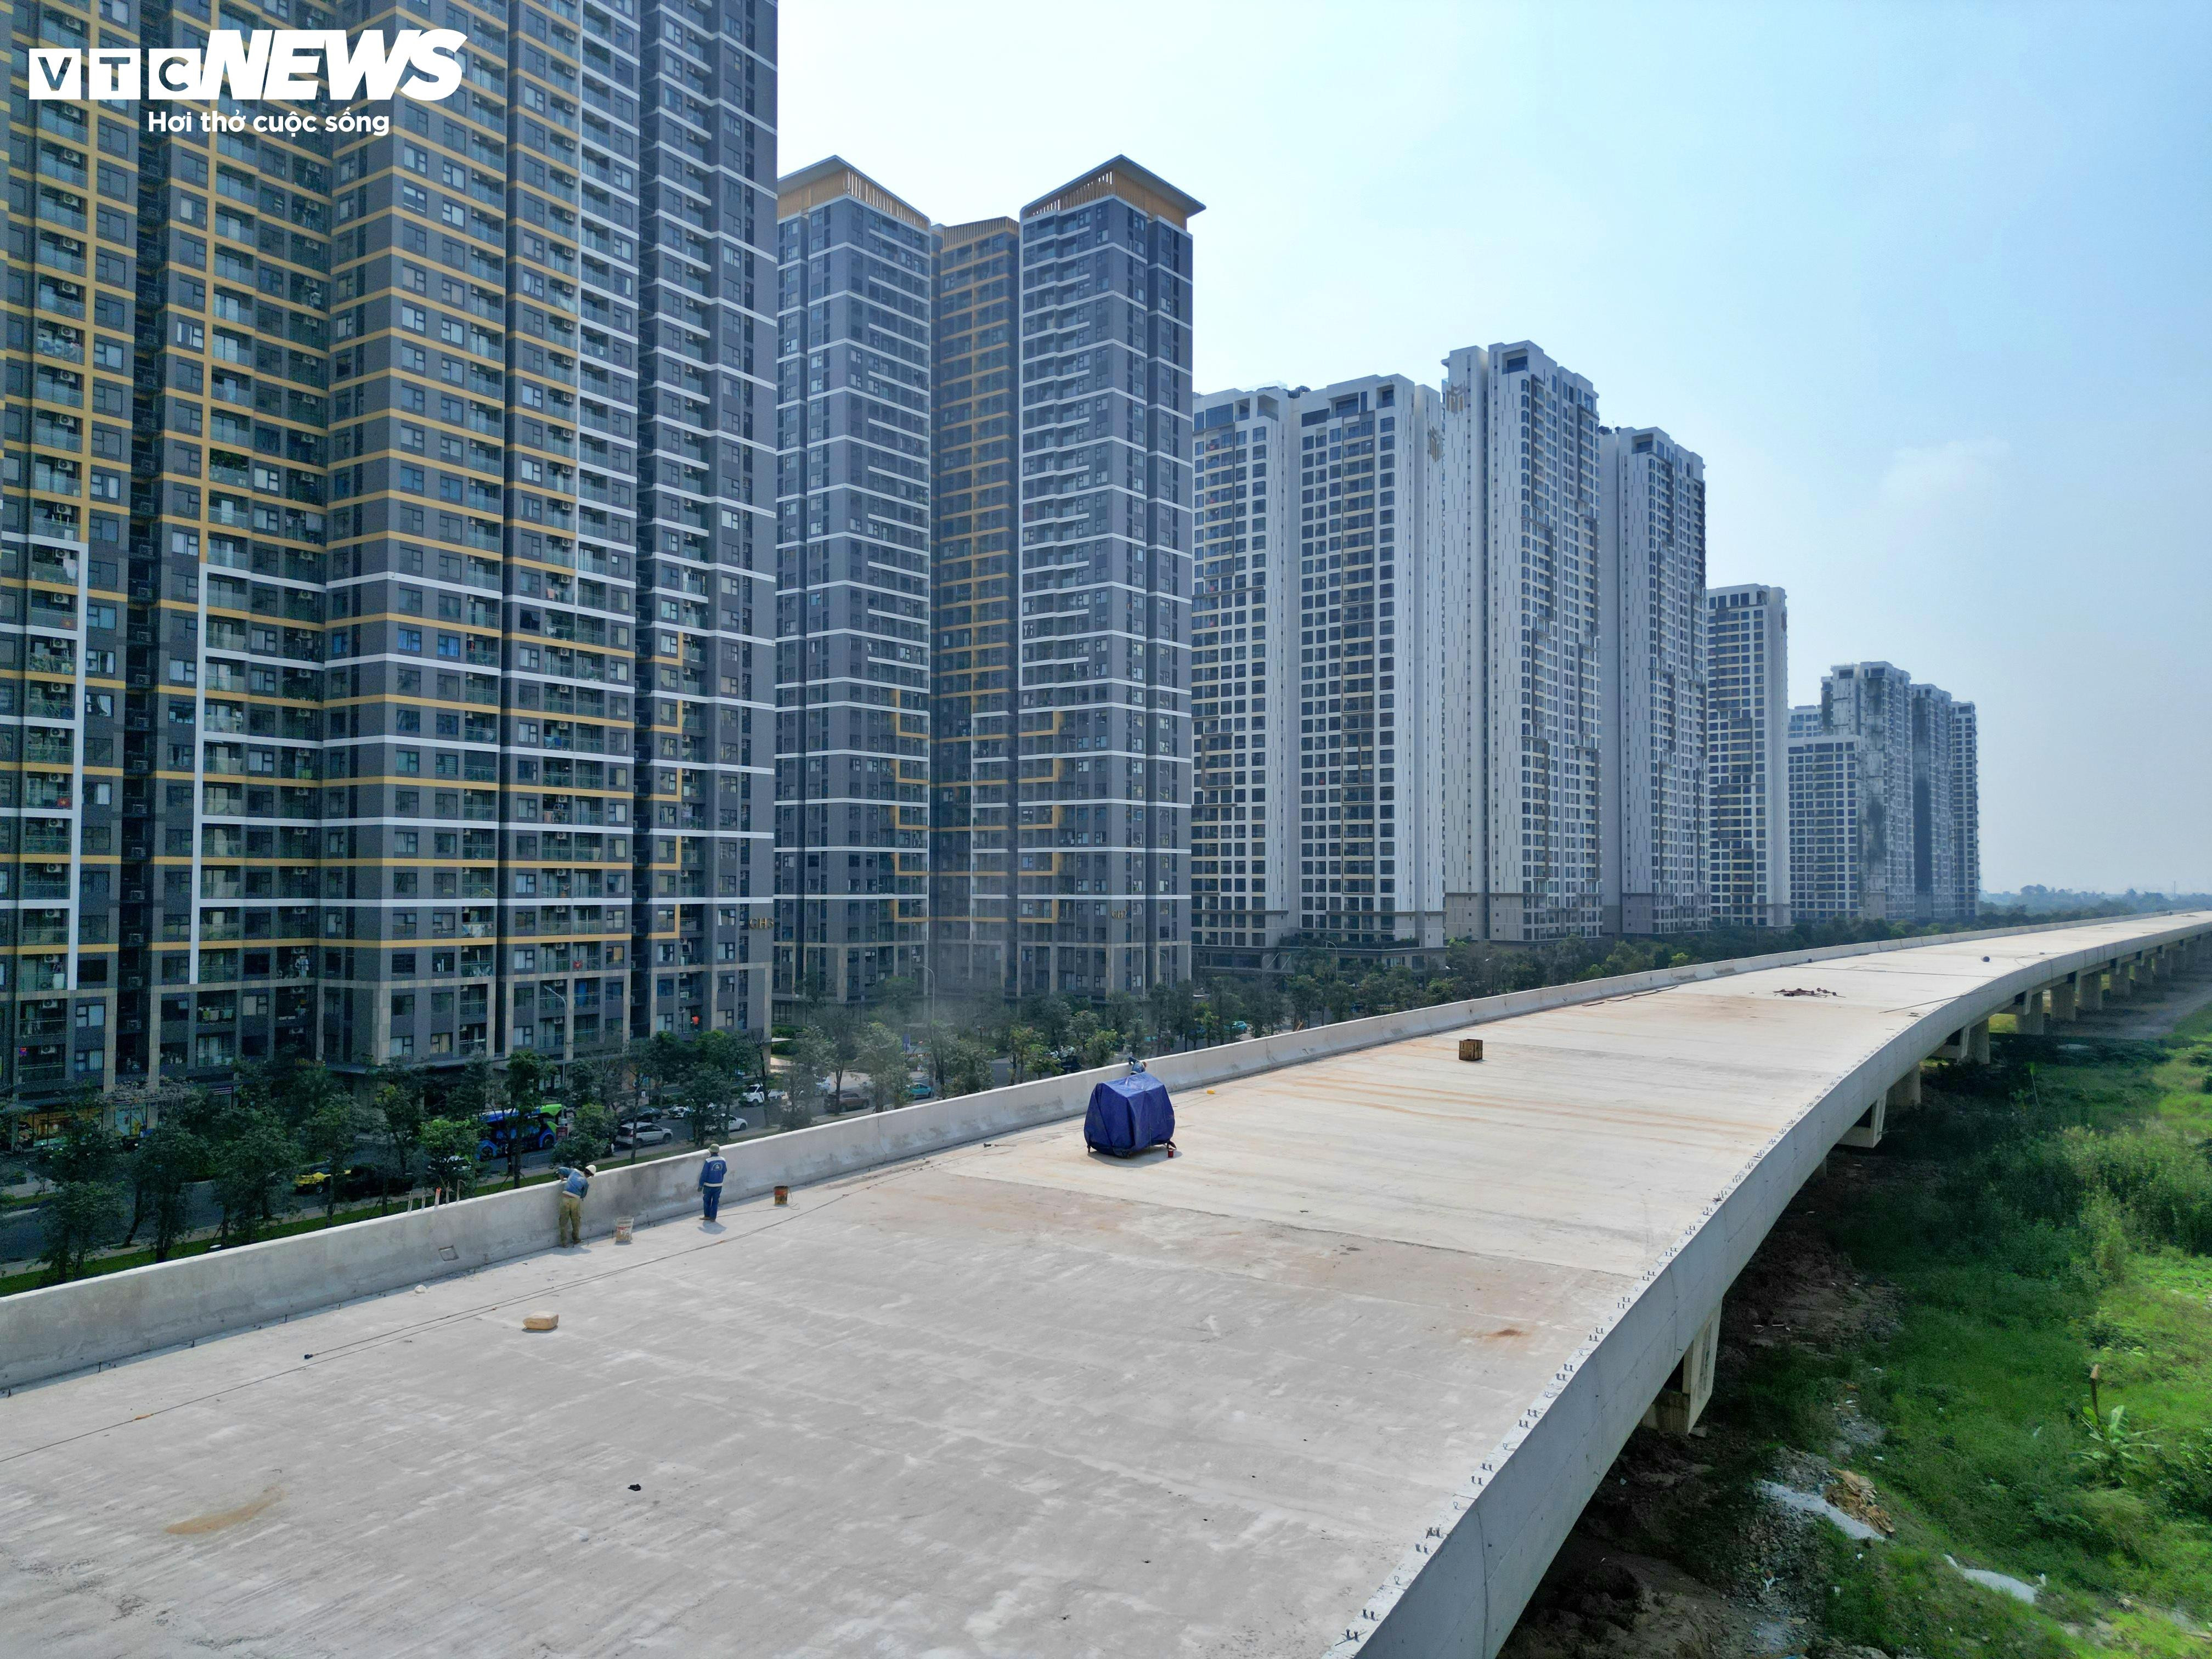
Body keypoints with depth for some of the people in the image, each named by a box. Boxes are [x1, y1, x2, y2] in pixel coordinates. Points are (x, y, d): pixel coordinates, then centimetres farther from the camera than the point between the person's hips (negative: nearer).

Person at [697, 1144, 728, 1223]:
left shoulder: (708, 1161, -18)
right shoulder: (723, 1160, -5)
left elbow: (704, 1174, -15)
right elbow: (724, 1172, 8)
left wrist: (701, 1185, -7)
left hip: (709, 1185, -3)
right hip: (719, 1185, 3)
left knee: (707, 1201, 17)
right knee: (715, 1202, 12)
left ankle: (707, 1216, 24)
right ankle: (713, 1218, 13)